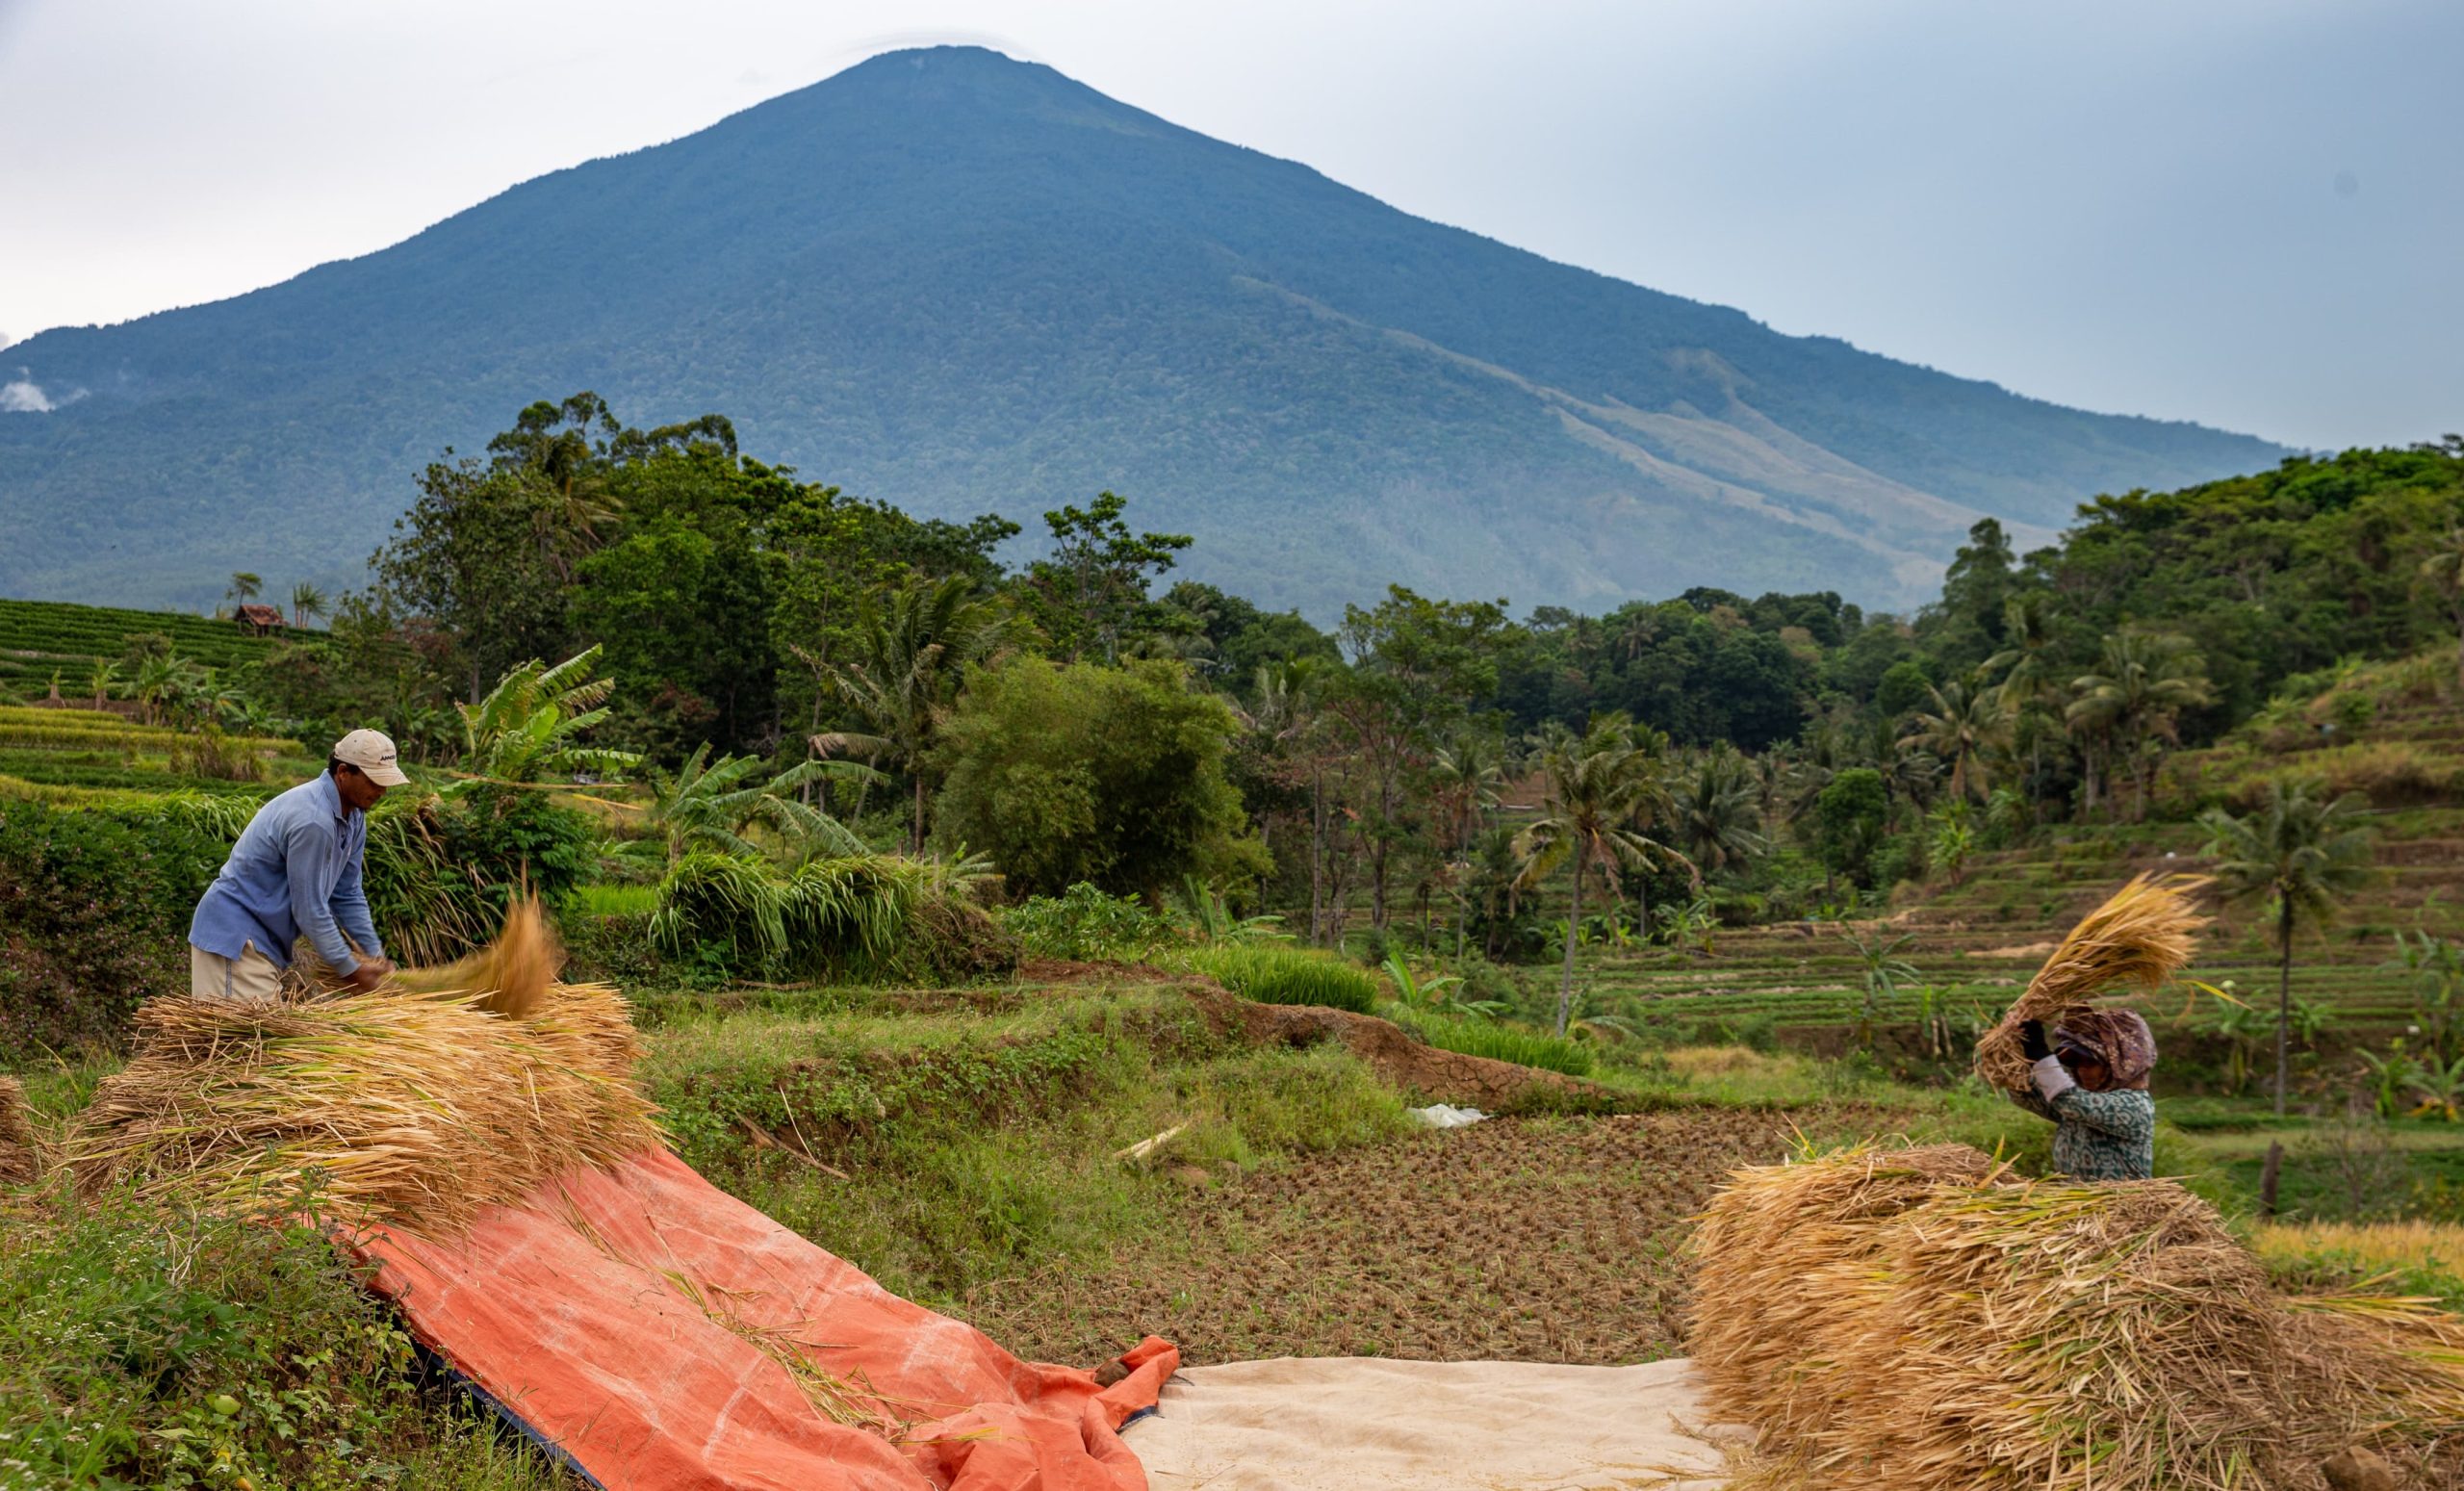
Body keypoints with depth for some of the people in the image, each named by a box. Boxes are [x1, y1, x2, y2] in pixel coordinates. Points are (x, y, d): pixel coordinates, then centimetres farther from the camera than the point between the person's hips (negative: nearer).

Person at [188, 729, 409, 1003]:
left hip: (265, 938, 10)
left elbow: (347, 895, 11)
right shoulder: (312, 820, -27)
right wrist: (350, 969, -15)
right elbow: (310, 908, -23)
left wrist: (376, 957, 6)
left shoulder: (353, 817, 3)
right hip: (235, 935, -10)